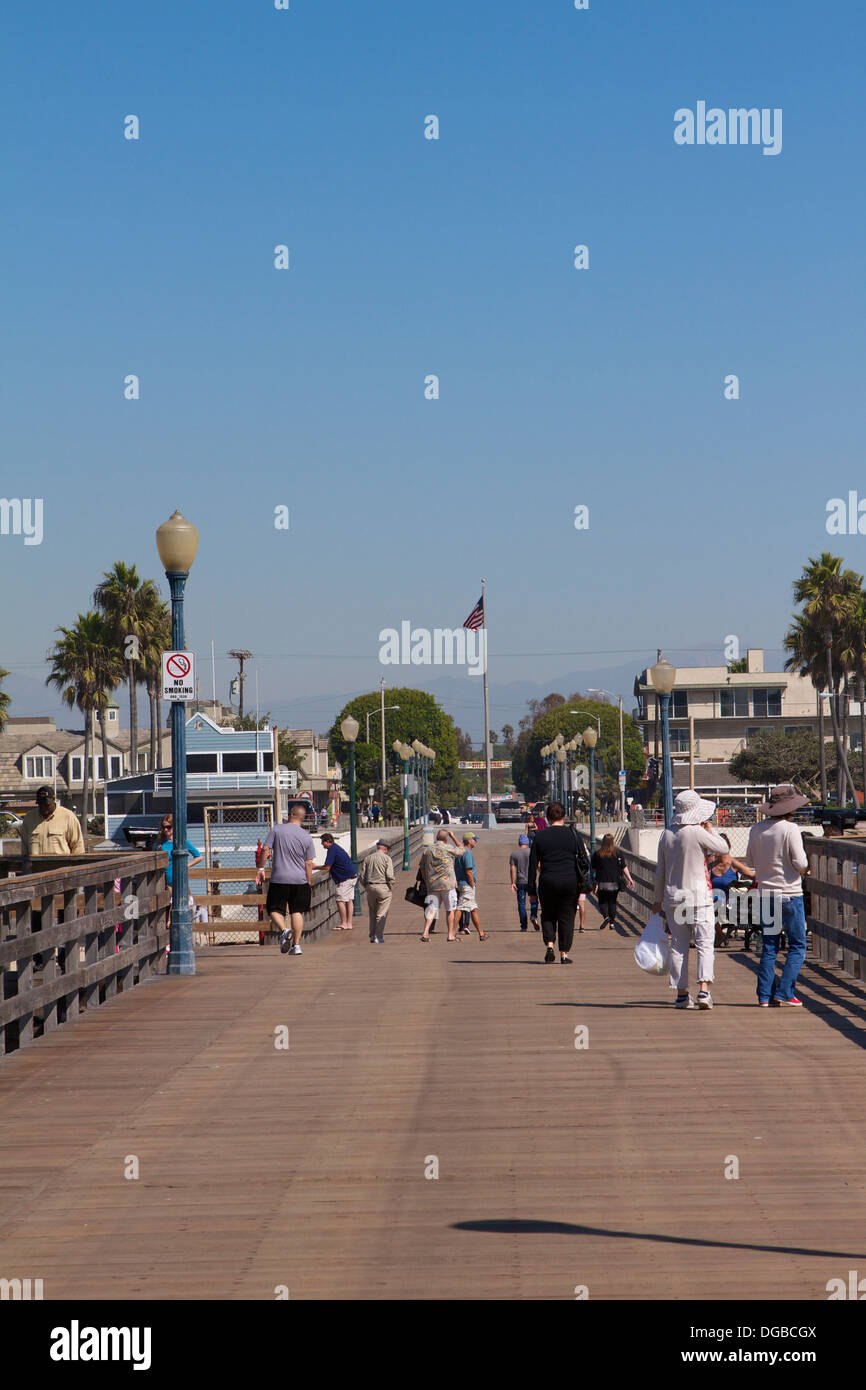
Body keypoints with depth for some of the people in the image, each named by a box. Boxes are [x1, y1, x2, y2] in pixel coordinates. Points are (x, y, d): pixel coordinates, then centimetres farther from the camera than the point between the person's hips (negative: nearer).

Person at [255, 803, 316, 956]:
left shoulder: (276, 829, -1)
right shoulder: (307, 837, 1)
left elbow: (265, 849, -6)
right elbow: (309, 863, 1)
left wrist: (261, 869, 2)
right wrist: (309, 883, 6)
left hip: (279, 879, -2)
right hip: (300, 880, 2)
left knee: (274, 909, 7)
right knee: (297, 911, 10)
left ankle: (283, 930, -22)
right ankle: (296, 945, 5)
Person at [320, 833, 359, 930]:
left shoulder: (332, 849, -14)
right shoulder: (336, 847, 16)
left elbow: (327, 867, -16)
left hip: (345, 878, -10)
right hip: (352, 876, 10)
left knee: (340, 900, -6)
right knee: (349, 900, 9)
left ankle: (343, 924, -4)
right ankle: (349, 924, 11)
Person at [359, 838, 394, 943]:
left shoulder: (368, 858, 8)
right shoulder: (387, 858, -5)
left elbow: (362, 876, 6)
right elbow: (390, 876, -12)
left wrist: (366, 888, 15)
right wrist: (390, 888, 1)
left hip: (370, 887, 4)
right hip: (383, 887, -4)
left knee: (372, 913, 16)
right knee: (381, 914, 2)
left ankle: (372, 935, 17)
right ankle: (379, 937, 1)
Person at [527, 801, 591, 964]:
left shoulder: (540, 836, 1)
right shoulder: (573, 835, 2)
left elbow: (533, 864, 1)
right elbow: (585, 860, 3)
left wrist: (531, 889, 5)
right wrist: (586, 883, 10)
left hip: (548, 882, 0)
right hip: (570, 882, 0)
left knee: (548, 915, 16)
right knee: (567, 917, 8)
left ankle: (550, 945, -4)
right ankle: (564, 953, 6)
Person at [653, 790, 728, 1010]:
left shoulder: (666, 835, 5)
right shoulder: (698, 833, -12)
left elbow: (660, 871, 10)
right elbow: (723, 848, 1)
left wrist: (658, 899, 18)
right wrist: (708, 827, 8)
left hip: (673, 897, 5)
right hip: (698, 896, -5)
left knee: (678, 946, 8)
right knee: (704, 944, -3)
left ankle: (681, 994, 10)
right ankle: (703, 989, -16)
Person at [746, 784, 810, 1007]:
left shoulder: (757, 829, 3)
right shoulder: (790, 829, -14)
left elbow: (751, 859, 15)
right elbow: (800, 864, -15)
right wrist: (805, 868, 6)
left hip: (766, 894, 5)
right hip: (790, 894, -5)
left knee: (769, 947, 11)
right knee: (797, 947, 4)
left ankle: (765, 995, 8)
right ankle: (784, 994, -4)